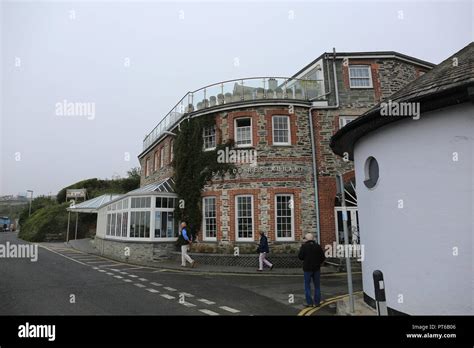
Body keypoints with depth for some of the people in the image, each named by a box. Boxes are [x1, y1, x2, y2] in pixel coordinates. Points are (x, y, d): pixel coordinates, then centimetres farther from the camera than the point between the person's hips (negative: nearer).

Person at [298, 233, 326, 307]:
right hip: (316, 268, 3)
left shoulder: (304, 246, -10)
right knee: (317, 286, 12)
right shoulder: (318, 246, 0)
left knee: (307, 286, 6)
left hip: (307, 268, -3)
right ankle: (317, 302, 14)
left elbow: (300, 257, -11)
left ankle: (309, 303, 5)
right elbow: (323, 257, 1)